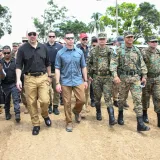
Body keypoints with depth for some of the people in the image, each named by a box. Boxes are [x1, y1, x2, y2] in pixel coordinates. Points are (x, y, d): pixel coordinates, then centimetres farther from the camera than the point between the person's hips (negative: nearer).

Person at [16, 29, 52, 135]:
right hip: (29, 78, -1)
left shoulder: (43, 47, 7)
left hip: (43, 77, 1)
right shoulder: (22, 49, -1)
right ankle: (36, 124, 20)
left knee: (45, 100, -9)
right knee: (31, 103, 4)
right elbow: (19, 65, -3)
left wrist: (49, 76, 15)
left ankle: (45, 115, 24)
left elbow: (48, 63, 15)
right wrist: (18, 79, -15)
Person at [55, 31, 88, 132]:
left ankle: (76, 111, 33)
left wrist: (85, 80, 7)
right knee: (67, 103, 5)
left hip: (78, 80, 2)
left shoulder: (79, 52, 4)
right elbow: (57, 69, -3)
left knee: (82, 100, 0)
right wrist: (58, 83, -9)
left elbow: (83, 67, 9)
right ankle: (69, 122, 20)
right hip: (65, 81, -2)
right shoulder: (60, 53, -3)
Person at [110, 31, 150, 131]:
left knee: (138, 99, -6)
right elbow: (113, 63, -8)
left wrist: (144, 76, 7)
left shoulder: (137, 50, 10)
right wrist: (115, 75, -21)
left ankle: (140, 124, -6)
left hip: (136, 78, 2)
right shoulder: (119, 50, 0)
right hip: (124, 77, -2)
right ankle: (120, 116, 36)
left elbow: (142, 64, 13)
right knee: (122, 98, 12)